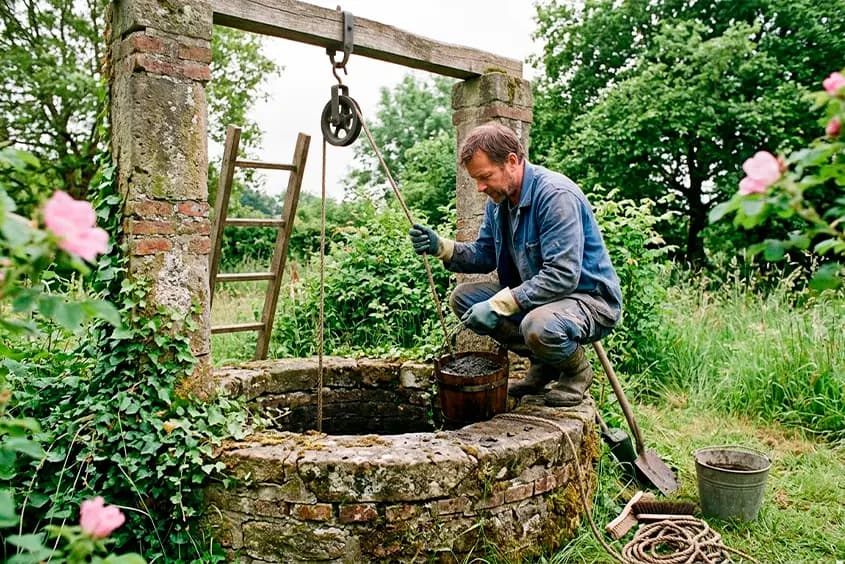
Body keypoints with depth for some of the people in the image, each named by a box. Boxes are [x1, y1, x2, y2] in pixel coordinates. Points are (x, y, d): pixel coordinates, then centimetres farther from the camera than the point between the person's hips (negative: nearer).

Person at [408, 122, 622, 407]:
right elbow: (485, 255, 9)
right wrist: (441, 247, -10)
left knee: (539, 325, -39)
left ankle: (577, 370, -1)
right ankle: (543, 364, 7)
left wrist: (499, 305, -30)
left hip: (589, 298, -8)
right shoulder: (498, 199, 3)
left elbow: (562, 276, -30)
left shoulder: (556, 195, -25)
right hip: (532, 294, 9)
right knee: (463, 298, -4)